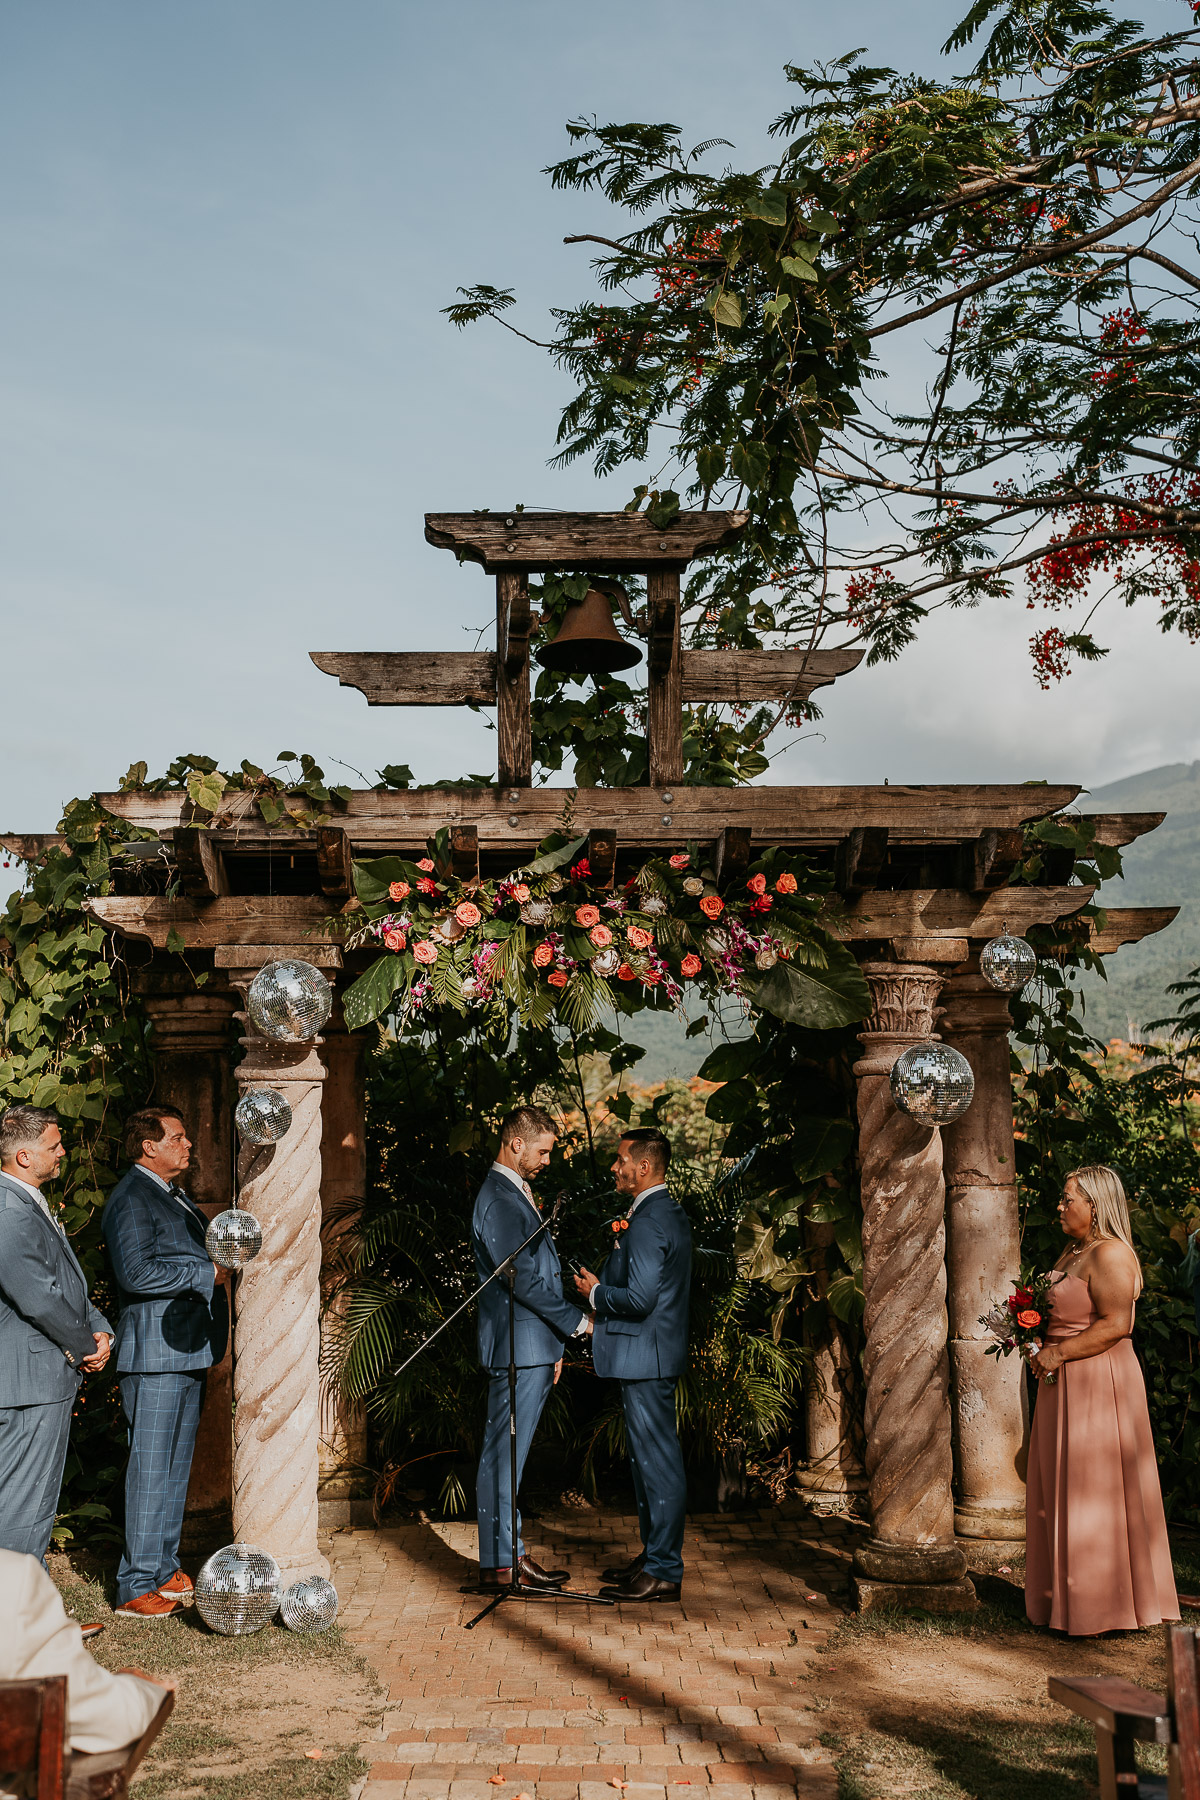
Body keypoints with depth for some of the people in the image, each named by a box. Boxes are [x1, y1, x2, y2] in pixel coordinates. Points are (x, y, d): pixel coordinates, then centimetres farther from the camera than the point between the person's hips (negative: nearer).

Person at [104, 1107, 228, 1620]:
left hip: (189, 1351, 10)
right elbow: (136, 1273, -22)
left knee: (176, 1465, 15)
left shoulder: (175, 1197, 19)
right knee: (151, 1469, -5)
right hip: (155, 1352, -10)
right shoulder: (131, 1198, -11)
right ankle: (136, 1588, 3)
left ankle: (164, 1569, 25)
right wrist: (207, 1272, -16)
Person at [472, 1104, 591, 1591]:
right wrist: (578, 1322, -10)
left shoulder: (516, 1194, 17)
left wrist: (554, 1346, 20)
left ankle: (508, 1554, 20)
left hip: (534, 1347, 10)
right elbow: (524, 1280, -20)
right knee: (504, 1454, -2)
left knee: (508, 1455, 14)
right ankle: (499, 1564, 4)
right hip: (517, 1349, -10)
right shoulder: (499, 1200, -16)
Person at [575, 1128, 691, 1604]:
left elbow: (639, 1299, -24)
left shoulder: (648, 1222, -20)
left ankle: (663, 1573, 5)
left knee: (659, 1463, -3)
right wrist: (622, 1243, 12)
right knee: (648, 1460, 18)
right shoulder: (671, 1214, 13)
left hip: (645, 1357, -11)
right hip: (651, 1355, 11)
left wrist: (595, 1293, -10)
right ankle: (654, 1556, 28)